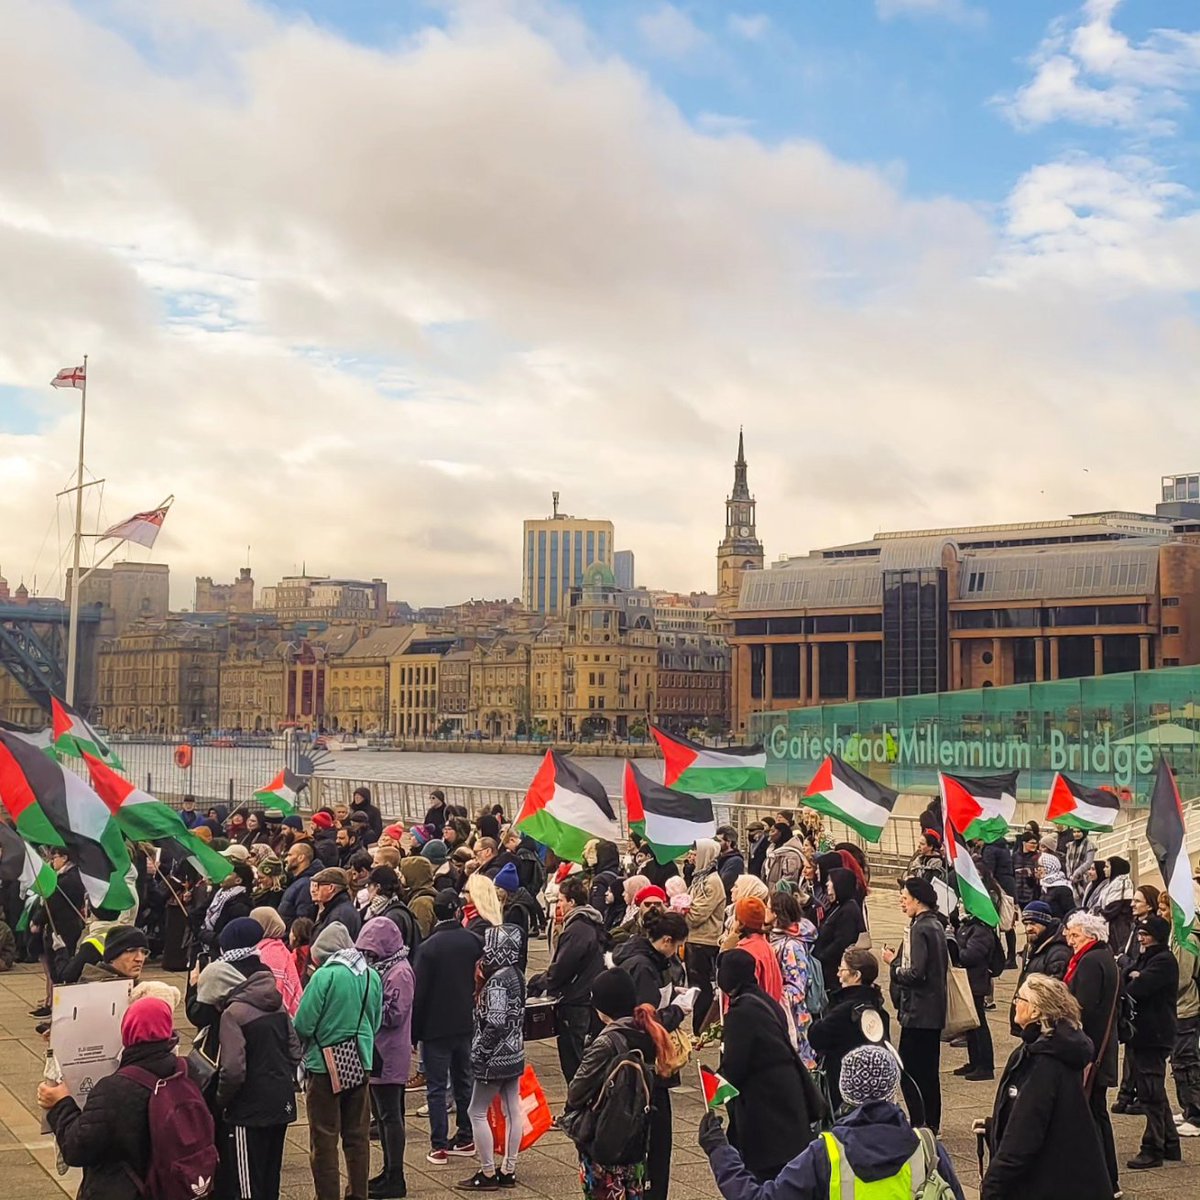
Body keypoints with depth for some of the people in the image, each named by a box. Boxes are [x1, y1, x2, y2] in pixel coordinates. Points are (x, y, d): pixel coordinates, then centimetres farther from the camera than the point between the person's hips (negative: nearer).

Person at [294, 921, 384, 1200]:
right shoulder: (372, 976, 1)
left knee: (324, 1140, 5)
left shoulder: (325, 976, -16)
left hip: (325, 1066, -5)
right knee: (357, 1137, 13)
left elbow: (303, 1025, -15)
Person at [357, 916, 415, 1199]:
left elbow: (393, 1015, -20)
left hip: (389, 1057, -9)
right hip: (377, 1054, 9)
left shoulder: (399, 972, -16)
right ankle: (390, 1172, 26)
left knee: (390, 1116, -3)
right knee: (382, 1115, 16)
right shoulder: (382, 966, 12)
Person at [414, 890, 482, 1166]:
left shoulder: (429, 947, -14)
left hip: (436, 1027, -5)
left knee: (436, 1088, 1)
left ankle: (439, 1146, 0)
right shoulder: (474, 941, -1)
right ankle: (465, 1139, 22)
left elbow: (420, 992, -12)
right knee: (464, 1082, 16)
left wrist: (414, 1030, -4)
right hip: (467, 1024, 5)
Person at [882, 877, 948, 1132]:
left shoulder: (919, 929, -18)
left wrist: (893, 962, -8)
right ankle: (931, 1124, 24)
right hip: (934, 1010, 10)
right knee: (929, 1071, 17)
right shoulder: (935, 925, 12)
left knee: (909, 1072, -4)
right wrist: (898, 959, 11)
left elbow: (915, 973, -23)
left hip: (918, 1012, -10)